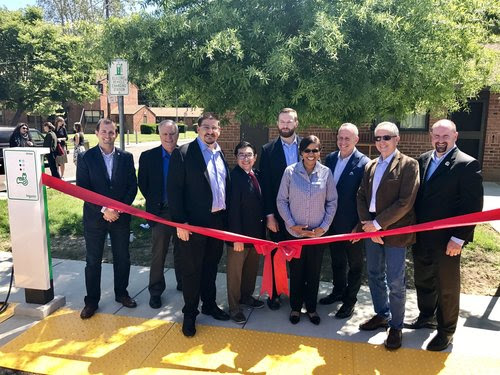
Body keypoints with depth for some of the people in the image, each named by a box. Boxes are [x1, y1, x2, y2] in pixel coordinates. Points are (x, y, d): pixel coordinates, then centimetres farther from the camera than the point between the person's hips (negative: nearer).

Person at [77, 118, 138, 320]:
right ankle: (92, 300, 24)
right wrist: (103, 210, -17)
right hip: (94, 217, -1)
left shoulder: (126, 157, 1)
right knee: (93, 260, 8)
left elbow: (132, 186, -1)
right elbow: (82, 189, -8)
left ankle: (121, 293, 32)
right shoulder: (86, 158, -4)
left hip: (121, 216, 2)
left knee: (122, 257, 12)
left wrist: (118, 209, -12)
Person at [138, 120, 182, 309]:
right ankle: (155, 291, 22)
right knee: (158, 254, 7)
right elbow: (143, 184, 1)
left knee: (181, 251, 16)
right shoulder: (148, 156, -3)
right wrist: (154, 204, -2)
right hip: (160, 212, -1)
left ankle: (183, 283, 34)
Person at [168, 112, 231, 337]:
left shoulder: (221, 154, 10)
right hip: (193, 223, -6)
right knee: (191, 270, 7)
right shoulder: (183, 153, -10)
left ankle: (209, 304, 38)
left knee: (211, 266, 20)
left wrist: (226, 217, 9)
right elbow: (174, 190, -12)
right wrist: (180, 222, -15)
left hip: (218, 221, 6)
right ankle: (190, 314, 24)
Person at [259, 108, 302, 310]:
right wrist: (269, 214, -8)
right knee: (276, 255, 10)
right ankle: (274, 292, 26)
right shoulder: (268, 150, -2)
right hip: (277, 212, -1)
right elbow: (265, 185, -4)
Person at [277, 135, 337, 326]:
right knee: (296, 271, 12)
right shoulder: (290, 172, -9)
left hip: (318, 233, 1)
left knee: (314, 272, 14)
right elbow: (281, 200, -4)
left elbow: (332, 202, 0)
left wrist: (324, 227, -5)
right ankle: (295, 307, 32)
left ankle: (311, 307, 33)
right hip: (295, 232, -1)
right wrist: (291, 224, -8)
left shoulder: (326, 172, -6)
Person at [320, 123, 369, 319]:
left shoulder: (363, 163, -16)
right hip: (333, 222, 6)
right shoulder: (330, 158, 2)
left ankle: (350, 300, 29)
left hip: (352, 224, -5)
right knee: (336, 260, 22)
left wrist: (361, 224, -15)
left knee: (354, 264, 14)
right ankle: (338, 291, 42)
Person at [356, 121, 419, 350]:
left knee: (395, 282, 3)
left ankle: (396, 326, 21)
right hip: (372, 229, 6)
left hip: (395, 230, -6)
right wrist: (367, 224, -6)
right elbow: (361, 197, 8)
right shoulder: (370, 166, 11)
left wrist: (378, 224, -16)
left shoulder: (408, 165, -8)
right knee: (374, 275, 17)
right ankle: (382, 314, 36)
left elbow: (405, 202, -16)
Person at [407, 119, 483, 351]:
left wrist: (459, 238, -17)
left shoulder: (467, 164, -12)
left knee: (447, 287, 10)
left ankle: (446, 331, 28)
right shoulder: (423, 160, 7)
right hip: (421, 236, 6)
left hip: (446, 239, -6)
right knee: (423, 280, 20)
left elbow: (473, 206, -14)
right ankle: (427, 316, 42)